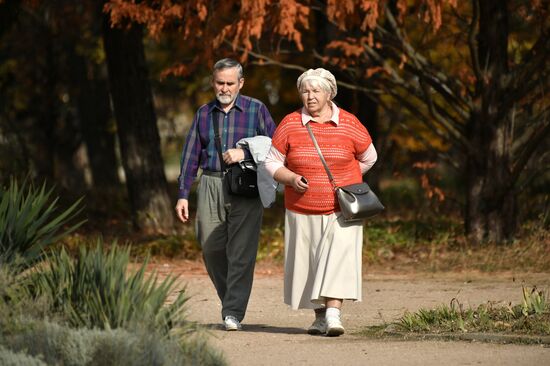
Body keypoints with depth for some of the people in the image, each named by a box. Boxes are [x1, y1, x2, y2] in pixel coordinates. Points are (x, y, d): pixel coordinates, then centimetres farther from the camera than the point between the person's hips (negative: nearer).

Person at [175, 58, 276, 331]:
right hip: (211, 185, 3)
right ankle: (230, 298, 22)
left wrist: (245, 152, -14)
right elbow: (191, 154, 13)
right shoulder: (204, 113, 14)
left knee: (241, 252, -9)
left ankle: (233, 313, -10)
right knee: (211, 247, 1)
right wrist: (183, 194, 8)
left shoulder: (256, 110, 6)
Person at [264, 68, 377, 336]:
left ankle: (333, 315, -24)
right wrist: (292, 179, -14)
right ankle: (320, 317, 20)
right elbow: (272, 162, 4)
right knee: (308, 264, 5)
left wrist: (342, 181, 9)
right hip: (303, 212, 2)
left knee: (338, 258, -16)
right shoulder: (290, 125, -1)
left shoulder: (349, 124, -2)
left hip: (341, 210, -2)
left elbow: (368, 158, 12)